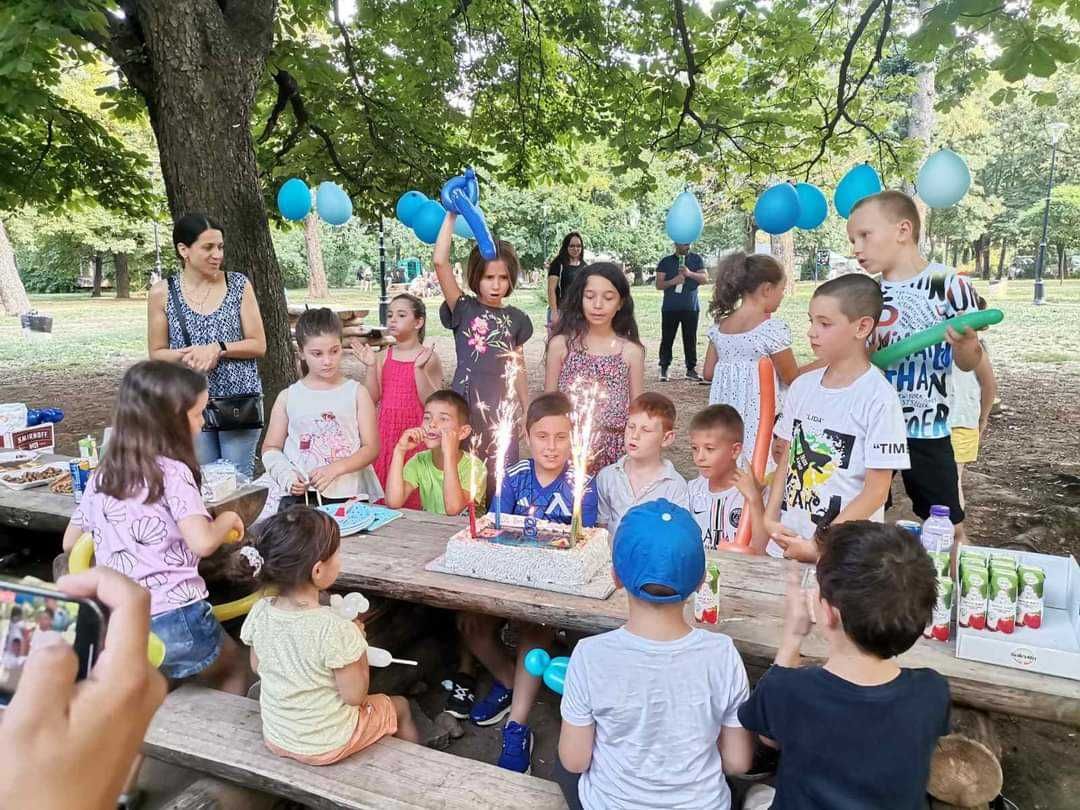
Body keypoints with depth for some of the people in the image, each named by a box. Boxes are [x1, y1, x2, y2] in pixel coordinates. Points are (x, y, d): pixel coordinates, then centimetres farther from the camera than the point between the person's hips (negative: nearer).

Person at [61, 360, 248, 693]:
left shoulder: (102, 475, 5)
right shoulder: (172, 472, -15)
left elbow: (70, 543, 16)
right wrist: (228, 518, -6)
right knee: (233, 672, 22)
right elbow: (202, 542, -26)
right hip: (175, 620, -5)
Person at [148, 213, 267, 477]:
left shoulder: (239, 284, 0)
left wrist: (218, 348, -16)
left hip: (241, 402, 0)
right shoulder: (162, 293, 0)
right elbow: (156, 353, 5)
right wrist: (185, 356, -15)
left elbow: (259, 345, -1)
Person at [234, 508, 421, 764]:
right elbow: (354, 696, -22)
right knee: (400, 706, 22)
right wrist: (358, 641, -11)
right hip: (327, 746, -5)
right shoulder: (335, 629, -33)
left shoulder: (260, 613, -16)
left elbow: (257, 667, 2)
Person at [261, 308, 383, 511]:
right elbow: (271, 448, 12)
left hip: (349, 496, -1)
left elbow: (371, 448, 0)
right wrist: (287, 476, -7)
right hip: (300, 495, 1)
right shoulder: (288, 397, 8)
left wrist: (336, 468, -15)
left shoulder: (357, 393, 3)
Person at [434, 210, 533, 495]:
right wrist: (451, 215, -12)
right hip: (465, 402, -2)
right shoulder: (463, 309, -1)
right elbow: (440, 261, -13)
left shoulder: (515, 318, 7)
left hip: (501, 407, 2)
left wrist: (527, 410, 15)